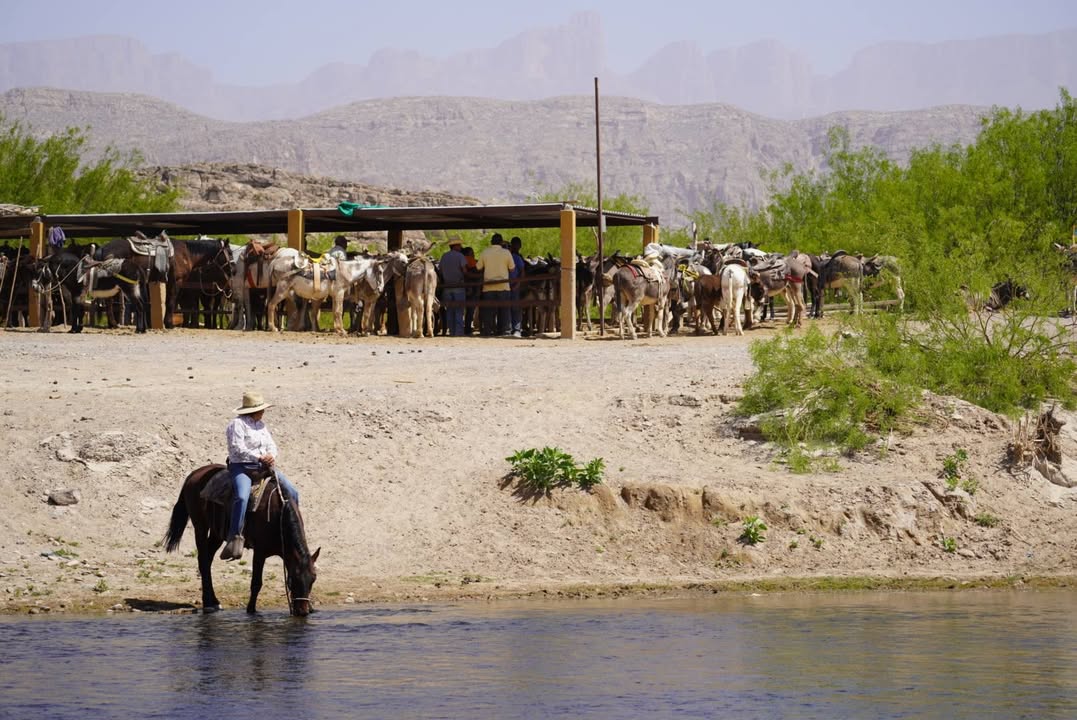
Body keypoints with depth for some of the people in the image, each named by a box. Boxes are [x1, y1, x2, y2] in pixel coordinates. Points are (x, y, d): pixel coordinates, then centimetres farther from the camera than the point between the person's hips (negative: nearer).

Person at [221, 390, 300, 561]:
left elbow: (271, 445, 17)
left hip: (264, 466, 8)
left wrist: (271, 456, -7)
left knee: (292, 492, 0)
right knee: (242, 497, -34)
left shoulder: (261, 425, 16)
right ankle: (235, 539, -35)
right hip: (241, 467, -8)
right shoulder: (237, 424, -8)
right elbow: (238, 448, -17)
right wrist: (259, 457, -23)